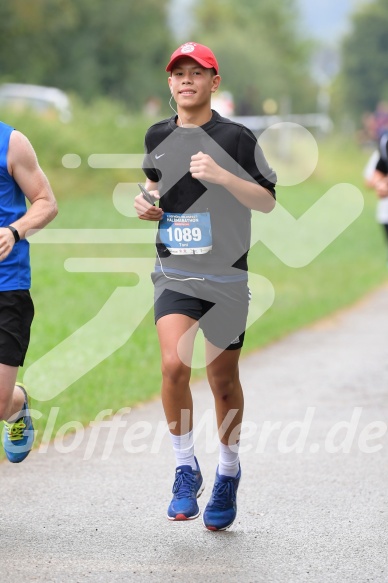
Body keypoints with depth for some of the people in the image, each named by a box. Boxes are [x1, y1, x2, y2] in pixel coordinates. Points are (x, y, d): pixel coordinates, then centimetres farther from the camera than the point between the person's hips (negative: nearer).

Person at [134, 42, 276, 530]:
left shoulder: (235, 138, -5)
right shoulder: (158, 137, 8)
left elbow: (267, 200, -7)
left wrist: (221, 176, -22)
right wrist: (147, 203, 5)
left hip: (225, 278, -2)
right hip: (174, 274, 2)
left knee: (223, 379, 6)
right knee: (174, 365, -18)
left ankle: (227, 472, 28)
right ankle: (185, 468, -2)